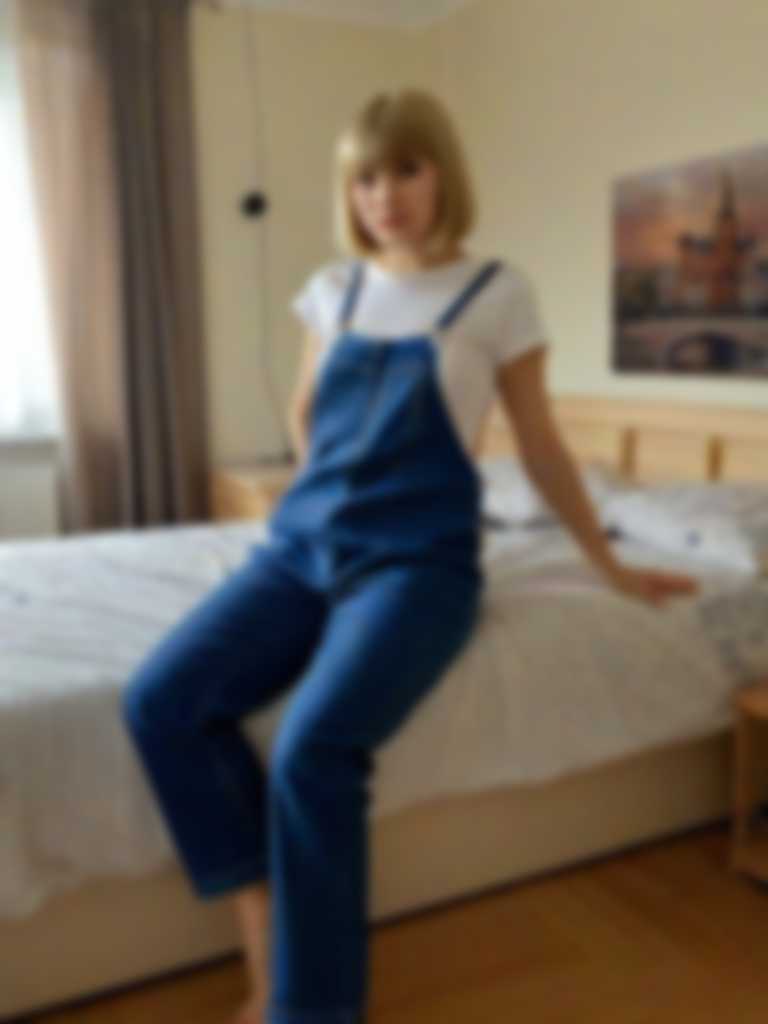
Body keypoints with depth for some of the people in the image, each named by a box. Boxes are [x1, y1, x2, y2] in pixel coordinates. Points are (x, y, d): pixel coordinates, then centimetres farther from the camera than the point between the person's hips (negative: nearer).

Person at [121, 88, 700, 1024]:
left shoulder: (499, 291, 2)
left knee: (314, 746, -30)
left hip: (417, 558, -4)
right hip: (303, 543, 5)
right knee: (160, 700, -19)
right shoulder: (332, 287, 13)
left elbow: (540, 445, 9)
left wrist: (610, 566, 14)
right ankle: (267, 945, -10)